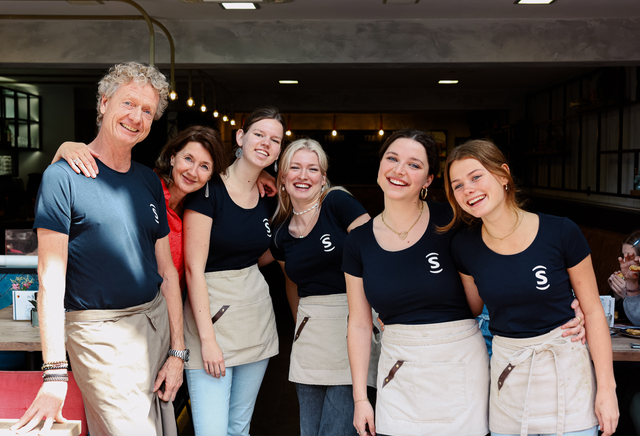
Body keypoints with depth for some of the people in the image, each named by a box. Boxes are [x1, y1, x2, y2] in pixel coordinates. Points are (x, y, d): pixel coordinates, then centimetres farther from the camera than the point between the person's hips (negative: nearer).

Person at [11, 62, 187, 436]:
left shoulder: (150, 182, 9)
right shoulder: (64, 176, -9)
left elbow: (166, 269, 10)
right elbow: (51, 278, -12)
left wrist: (177, 351, 5)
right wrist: (55, 375, -17)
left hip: (157, 321, 6)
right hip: (101, 331, -6)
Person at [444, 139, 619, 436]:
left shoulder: (560, 233, -13)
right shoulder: (465, 245, -5)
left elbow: (592, 311, -5)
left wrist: (606, 388, -5)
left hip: (564, 366, -2)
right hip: (506, 374, 2)